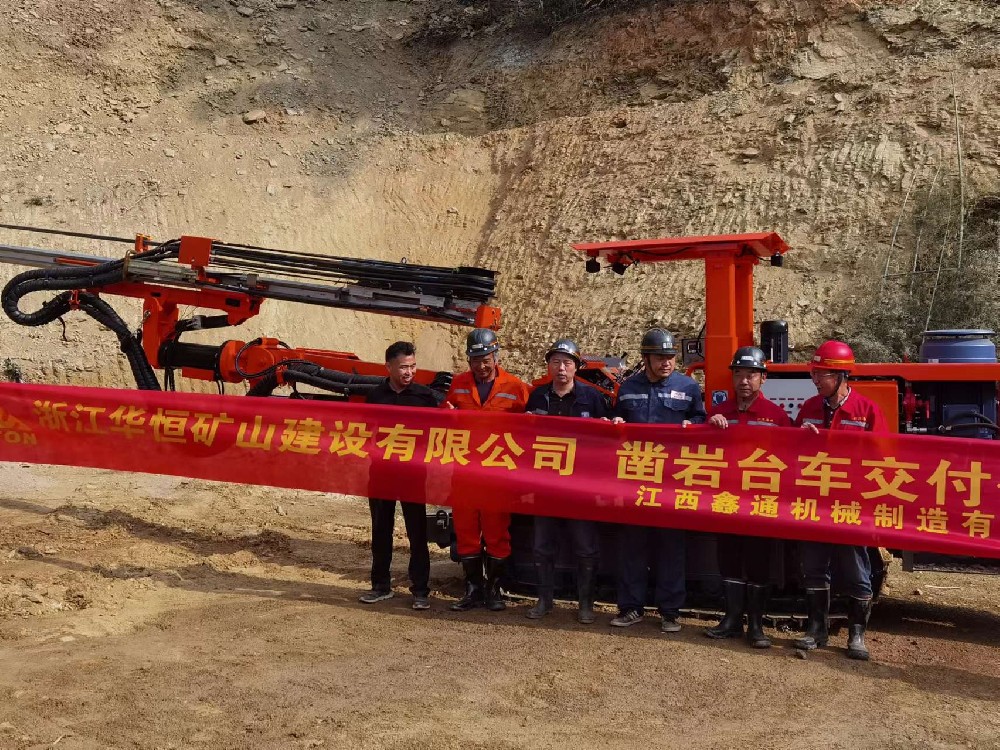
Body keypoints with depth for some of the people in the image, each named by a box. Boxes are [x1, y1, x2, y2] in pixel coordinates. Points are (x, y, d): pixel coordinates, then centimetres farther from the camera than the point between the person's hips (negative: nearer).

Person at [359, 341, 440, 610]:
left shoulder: (425, 395, 0)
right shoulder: (375, 396, 6)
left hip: (413, 472, -2)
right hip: (380, 470, 3)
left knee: (417, 531, 1)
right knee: (380, 530, 10)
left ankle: (420, 590, 7)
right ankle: (381, 585, 22)